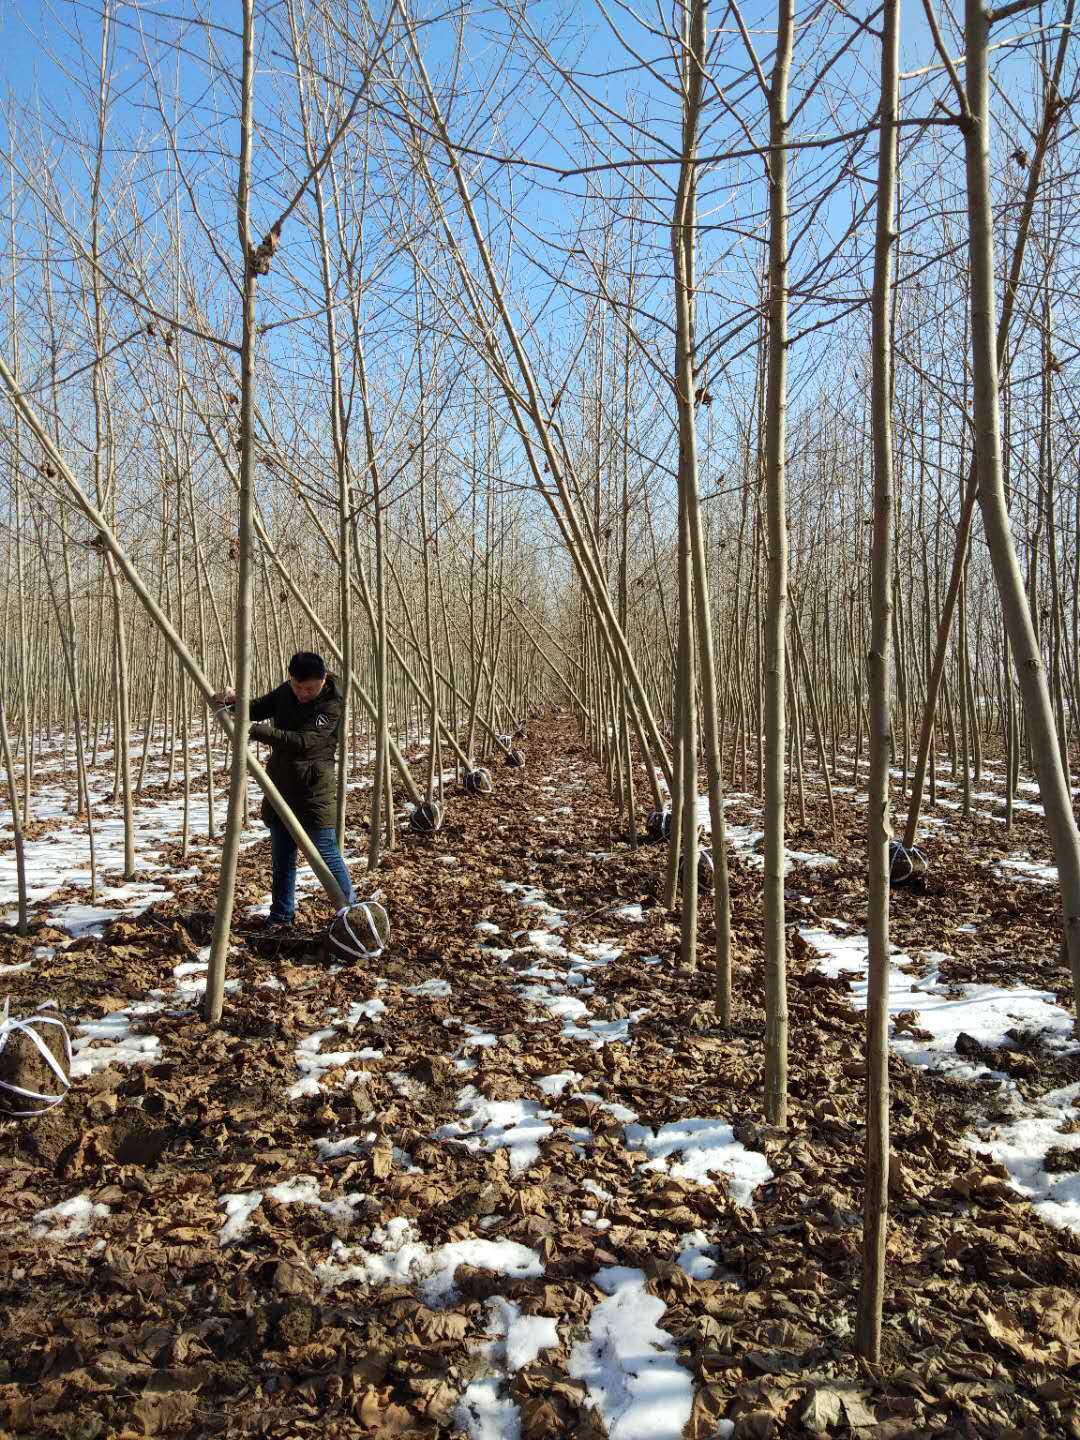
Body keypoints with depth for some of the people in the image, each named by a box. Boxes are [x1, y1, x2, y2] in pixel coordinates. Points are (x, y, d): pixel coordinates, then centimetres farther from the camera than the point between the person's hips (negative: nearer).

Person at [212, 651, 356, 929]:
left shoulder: (331, 707, -19)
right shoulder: (285, 692, 2)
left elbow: (301, 742, -30)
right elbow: (259, 708, 14)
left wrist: (257, 730, -38)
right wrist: (235, 700, -8)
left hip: (314, 793, -7)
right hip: (281, 789, 7)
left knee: (326, 855, -5)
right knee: (281, 859, 13)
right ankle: (281, 916, 25)